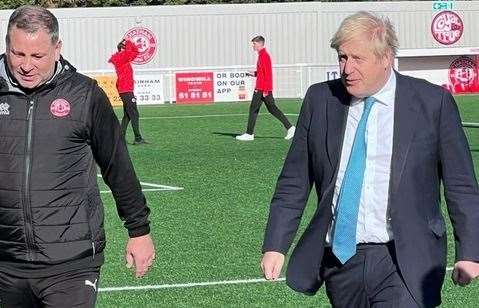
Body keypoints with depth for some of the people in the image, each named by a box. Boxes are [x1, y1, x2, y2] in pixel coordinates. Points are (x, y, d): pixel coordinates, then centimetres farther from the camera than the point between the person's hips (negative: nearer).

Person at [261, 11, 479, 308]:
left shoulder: (432, 102, -2)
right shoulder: (320, 100, 5)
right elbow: (294, 182, 9)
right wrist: (275, 246, 4)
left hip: (403, 263, -3)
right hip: (338, 258, 3)